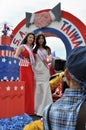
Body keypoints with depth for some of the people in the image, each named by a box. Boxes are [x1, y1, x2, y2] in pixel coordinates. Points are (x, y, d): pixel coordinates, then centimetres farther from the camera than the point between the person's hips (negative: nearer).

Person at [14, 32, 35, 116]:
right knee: (25, 88, -8)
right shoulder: (22, 47, 1)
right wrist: (23, 61, -24)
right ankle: (24, 110, -1)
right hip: (24, 69, -7)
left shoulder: (31, 48, 22)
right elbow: (16, 56, -9)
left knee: (31, 89, 6)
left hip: (31, 70, 7)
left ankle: (30, 109, 13)